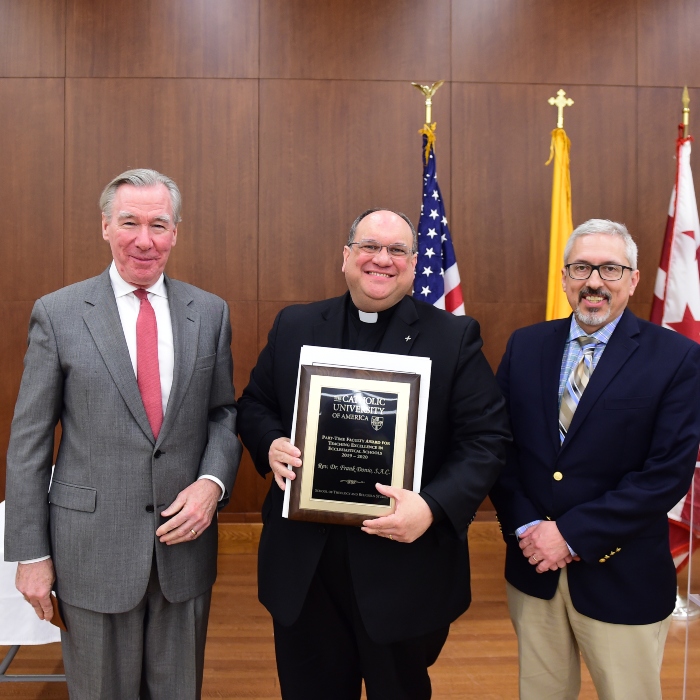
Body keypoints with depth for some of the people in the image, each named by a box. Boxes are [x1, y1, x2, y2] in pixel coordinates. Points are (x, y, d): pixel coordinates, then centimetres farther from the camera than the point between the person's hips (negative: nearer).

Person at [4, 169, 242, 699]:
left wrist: (213, 482, -11)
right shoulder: (58, 314, -5)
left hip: (185, 544, 2)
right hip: (92, 550, -2)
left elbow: (224, 412, 7)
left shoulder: (210, 313, 1)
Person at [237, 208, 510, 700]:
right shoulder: (294, 327, 5)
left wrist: (433, 506, -22)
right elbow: (255, 404, 13)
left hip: (405, 563, -2)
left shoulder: (454, 337, -3)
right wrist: (271, 444, -9)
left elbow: (487, 438, -7)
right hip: (302, 565, 2)